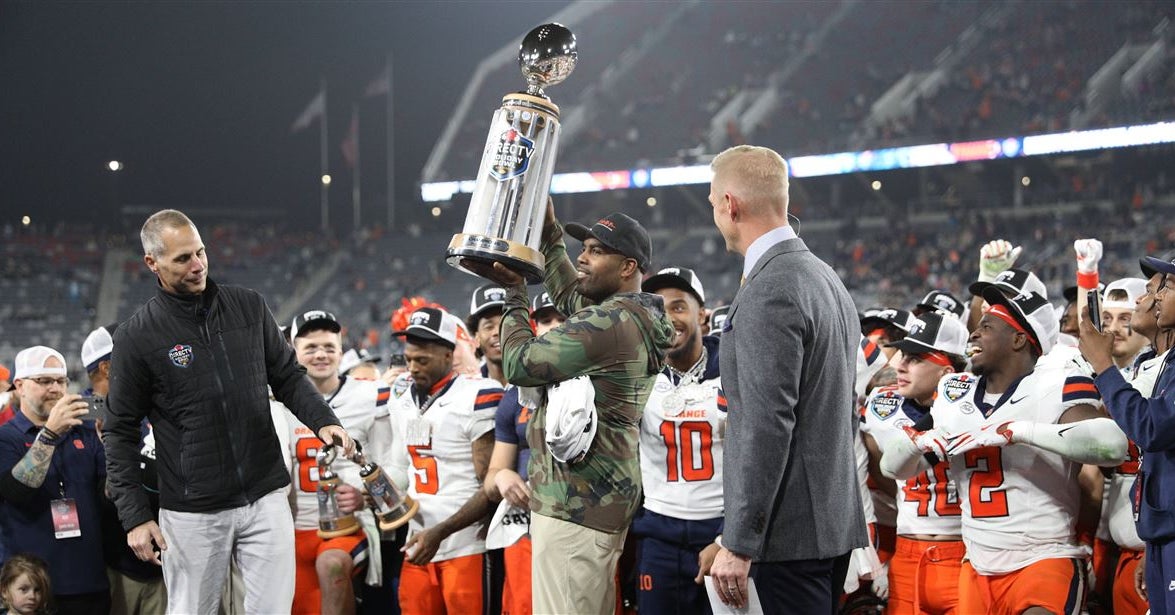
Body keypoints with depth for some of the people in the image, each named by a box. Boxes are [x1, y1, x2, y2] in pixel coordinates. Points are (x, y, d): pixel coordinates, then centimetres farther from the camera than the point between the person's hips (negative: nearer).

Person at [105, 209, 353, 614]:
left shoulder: (249, 307, 5)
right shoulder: (137, 337, -4)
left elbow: (288, 377, 12)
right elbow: (121, 433, 0)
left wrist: (322, 421, -8)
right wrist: (135, 516, -5)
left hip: (265, 499, 3)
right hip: (193, 512, -2)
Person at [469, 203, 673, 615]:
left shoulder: (610, 322, -16)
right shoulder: (638, 319, 14)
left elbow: (520, 364, -11)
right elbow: (569, 296, 33)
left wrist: (514, 294, 2)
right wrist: (550, 231, 28)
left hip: (574, 503, -11)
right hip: (605, 500, 11)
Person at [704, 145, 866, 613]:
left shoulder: (769, 293, -15)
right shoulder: (828, 280, 16)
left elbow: (767, 425, -21)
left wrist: (737, 543, -20)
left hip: (790, 531, -10)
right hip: (835, 520, 10)